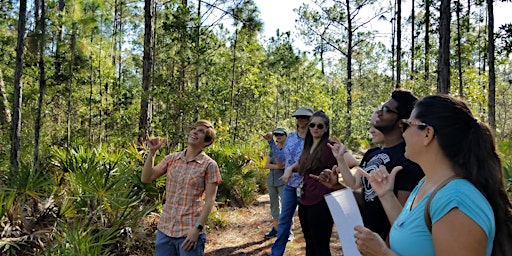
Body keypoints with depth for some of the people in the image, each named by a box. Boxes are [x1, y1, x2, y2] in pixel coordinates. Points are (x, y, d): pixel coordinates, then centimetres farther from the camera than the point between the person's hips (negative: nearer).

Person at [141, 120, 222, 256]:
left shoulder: (209, 165, -7)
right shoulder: (171, 159, 6)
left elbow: (209, 201, -9)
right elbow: (146, 178, 1)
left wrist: (197, 228, -16)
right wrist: (152, 152, -9)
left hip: (189, 232, -4)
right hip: (165, 229, 4)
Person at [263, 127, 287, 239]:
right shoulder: (273, 148, 12)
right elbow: (267, 165, 2)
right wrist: (277, 166, -13)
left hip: (283, 181, -6)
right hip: (271, 181, 6)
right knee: (274, 204, 13)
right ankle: (275, 228, 24)